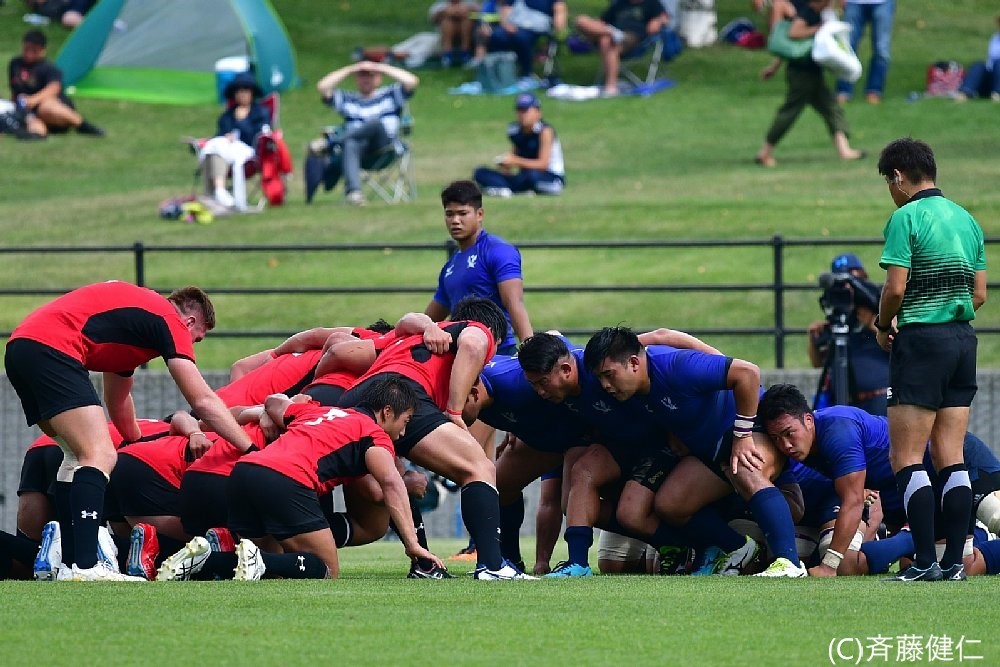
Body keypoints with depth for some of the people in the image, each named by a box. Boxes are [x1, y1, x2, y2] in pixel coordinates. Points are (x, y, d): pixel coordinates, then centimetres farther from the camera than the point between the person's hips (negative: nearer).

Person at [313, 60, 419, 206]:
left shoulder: (390, 94, 26)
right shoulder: (347, 99, 31)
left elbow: (412, 81, 9)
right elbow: (323, 87, 19)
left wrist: (382, 68, 13)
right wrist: (349, 69, 20)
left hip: (384, 143, -1)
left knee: (376, 122, -36)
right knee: (349, 145, -38)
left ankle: (329, 145, -37)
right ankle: (353, 192, -58)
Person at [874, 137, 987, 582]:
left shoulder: (906, 217, -9)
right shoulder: (966, 219, 14)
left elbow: (896, 287, -15)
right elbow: (979, 293, 15)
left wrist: (883, 326, 3)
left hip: (921, 340, -7)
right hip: (964, 339, 7)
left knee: (907, 458, -4)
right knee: (951, 458, 8)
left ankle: (925, 562, -11)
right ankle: (954, 561, 4)